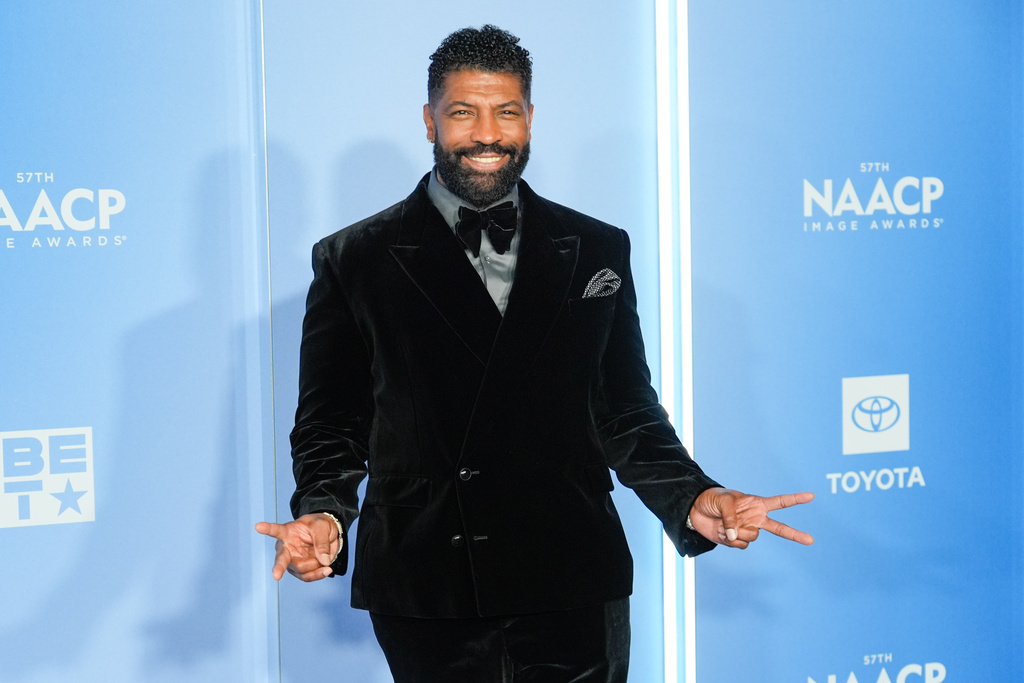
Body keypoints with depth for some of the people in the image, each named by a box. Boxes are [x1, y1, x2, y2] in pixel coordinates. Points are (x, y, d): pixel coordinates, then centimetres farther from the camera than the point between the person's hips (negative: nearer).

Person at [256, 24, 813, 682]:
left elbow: (626, 411, 11)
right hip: (427, 598, -1)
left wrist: (691, 499, -5)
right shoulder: (354, 260, 3)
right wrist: (324, 512, -13)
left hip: (575, 591, 1)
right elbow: (330, 418, 5)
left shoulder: (599, 250, 9)